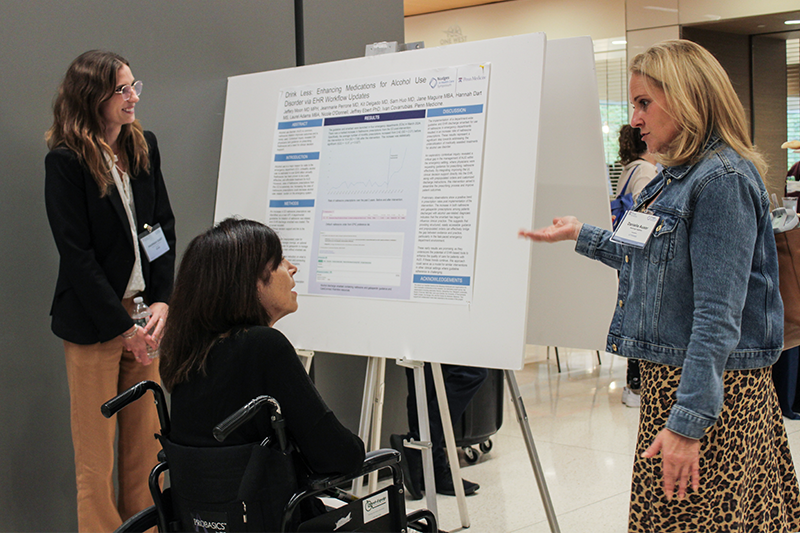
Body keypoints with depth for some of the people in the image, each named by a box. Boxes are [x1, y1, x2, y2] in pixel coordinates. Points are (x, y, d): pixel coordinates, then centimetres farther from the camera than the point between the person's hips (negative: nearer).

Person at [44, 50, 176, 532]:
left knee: (146, 438, 10)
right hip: (93, 320, -5)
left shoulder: (144, 146, 6)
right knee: (97, 448, 5)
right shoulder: (65, 162, -10)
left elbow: (164, 226, 7)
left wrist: (162, 302, -4)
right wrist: (122, 326, -14)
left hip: (145, 312, 5)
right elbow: (77, 253, -13)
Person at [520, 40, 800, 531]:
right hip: (670, 374, 10)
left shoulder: (722, 180, -18)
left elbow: (719, 315, -23)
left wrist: (688, 421, -24)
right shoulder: (680, 175, 12)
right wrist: (582, 235, 28)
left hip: (708, 384, -10)